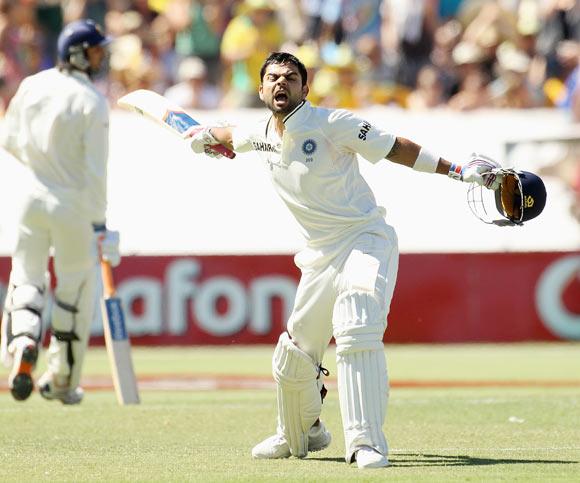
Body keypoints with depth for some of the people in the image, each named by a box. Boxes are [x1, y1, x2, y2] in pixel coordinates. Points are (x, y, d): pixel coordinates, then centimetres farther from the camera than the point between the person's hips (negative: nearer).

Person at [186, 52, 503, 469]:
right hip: (320, 257, 7)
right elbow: (231, 137, 34)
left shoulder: (330, 124, -12)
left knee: (356, 332, -28)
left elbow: (397, 148, -10)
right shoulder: (259, 137, 7)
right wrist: (206, 134, 20)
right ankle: (301, 434, 38)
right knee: (293, 356, 10)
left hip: (366, 241, -6)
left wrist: (458, 171, -14)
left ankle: (367, 444, -29)